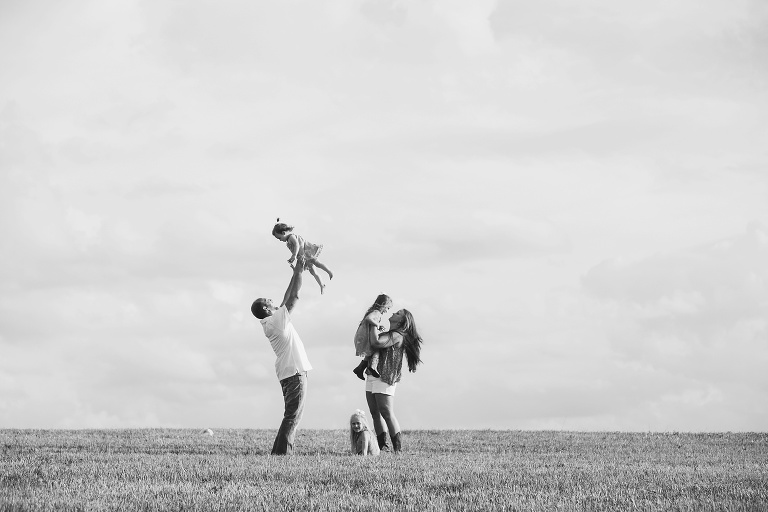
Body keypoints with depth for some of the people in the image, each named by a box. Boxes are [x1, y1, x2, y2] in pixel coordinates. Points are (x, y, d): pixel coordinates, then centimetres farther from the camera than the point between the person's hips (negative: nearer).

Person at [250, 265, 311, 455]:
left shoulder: (270, 323, 13)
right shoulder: (276, 319, -10)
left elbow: (288, 298, 21)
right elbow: (294, 296, -10)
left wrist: (295, 275, 21)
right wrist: (298, 271, -2)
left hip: (288, 372, 10)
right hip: (294, 372, -10)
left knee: (292, 415, 13)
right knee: (293, 415, -11)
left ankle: (279, 451, 11)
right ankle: (283, 452, -15)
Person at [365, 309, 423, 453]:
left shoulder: (397, 336, -9)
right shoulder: (386, 334, 20)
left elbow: (376, 343, -23)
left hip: (384, 379, -9)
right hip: (372, 377, 9)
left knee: (387, 414, -10)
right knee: (375, 413, 7)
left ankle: (398, 448, -7)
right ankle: (382, 445, 10)